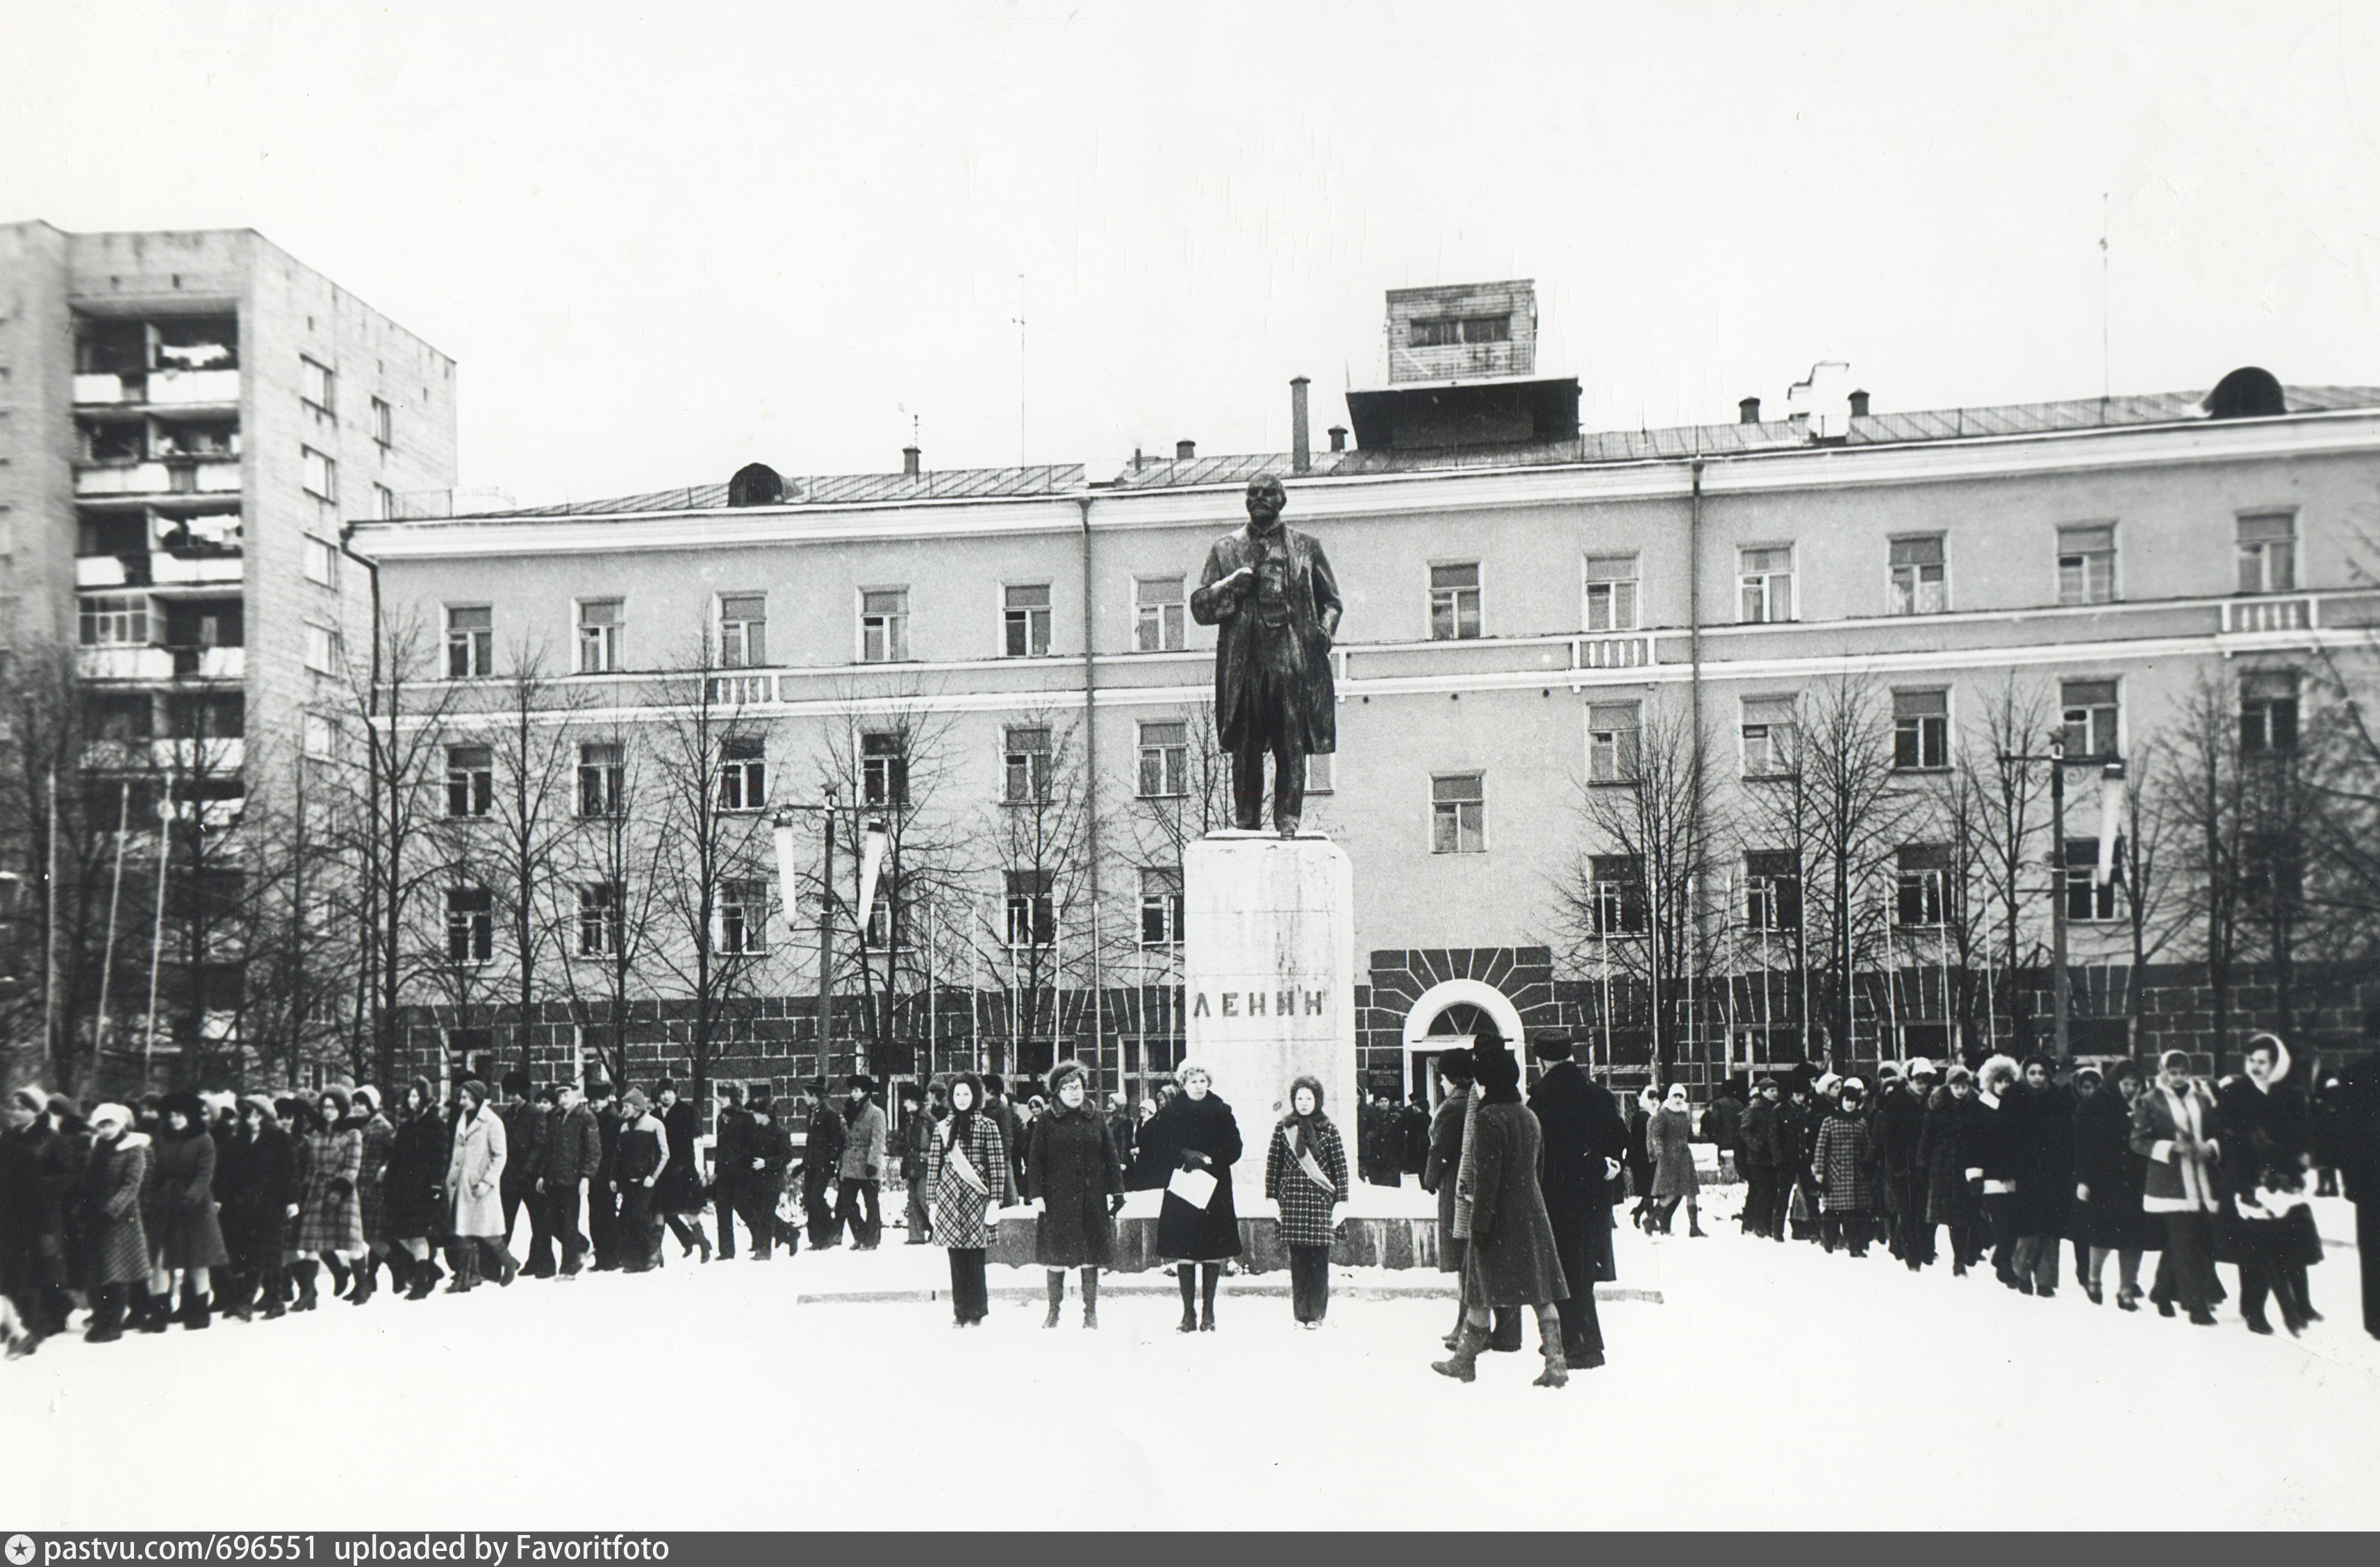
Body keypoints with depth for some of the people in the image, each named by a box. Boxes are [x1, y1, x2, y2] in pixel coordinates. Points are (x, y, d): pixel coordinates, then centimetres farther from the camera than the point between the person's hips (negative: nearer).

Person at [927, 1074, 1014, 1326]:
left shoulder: (988, 1126, 3)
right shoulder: (943, 1127, 10)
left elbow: (998, 1166, 1)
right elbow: (933, 1166, 12)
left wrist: (995, 1201, -5)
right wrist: (933, 1202, 7)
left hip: (976, 1195, -2)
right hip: (949, 1196, 2)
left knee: (975, 1258, -2)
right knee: (956, 1259, 4)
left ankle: (976, 1313, 6)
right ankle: (959, 1312, 10)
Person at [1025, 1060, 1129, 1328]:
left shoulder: (1096, 1119, 10)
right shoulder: (1046, 1120, 2)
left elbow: (1111, 1158, 11)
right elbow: (1034, 1160, 1)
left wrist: (1116, 1191, 5)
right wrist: (1036, 1194, -7)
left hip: (1092, 1199, 2)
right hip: (1057, 1198, -2)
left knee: (1091, 1256, 2)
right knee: (1056, 1256, 2)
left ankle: (1091, 1312, 11)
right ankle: (1054, 1311, 13)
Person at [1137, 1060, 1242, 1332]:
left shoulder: (1222, 1113, 7)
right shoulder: (1170, 1115, 5)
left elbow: (1233, 1149, 2)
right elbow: (1152, 1147, -2)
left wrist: (1205, 1158, -12)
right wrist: (1185, 1156, -13)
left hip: (1214, 1190, 1)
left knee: (1212, 1253, -1)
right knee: (1184, 1253, -3)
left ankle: (1208, 1313, 7)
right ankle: (1188, 1313, 4)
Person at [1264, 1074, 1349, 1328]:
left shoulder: (1328, 1129, 4)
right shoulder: (1283, 1128, 7)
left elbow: (1340, 1166, 5)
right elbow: (1273, 1164, 10)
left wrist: (1341, 1200, 1)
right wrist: (1271, 1197, 6)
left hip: (1320, 1199, -1)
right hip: (1292, 1198, 1)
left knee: (1319, 1257, -2)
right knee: (1297, 1258, 1)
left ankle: (1317, 1313, 4)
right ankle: (1301, 1313, 5)